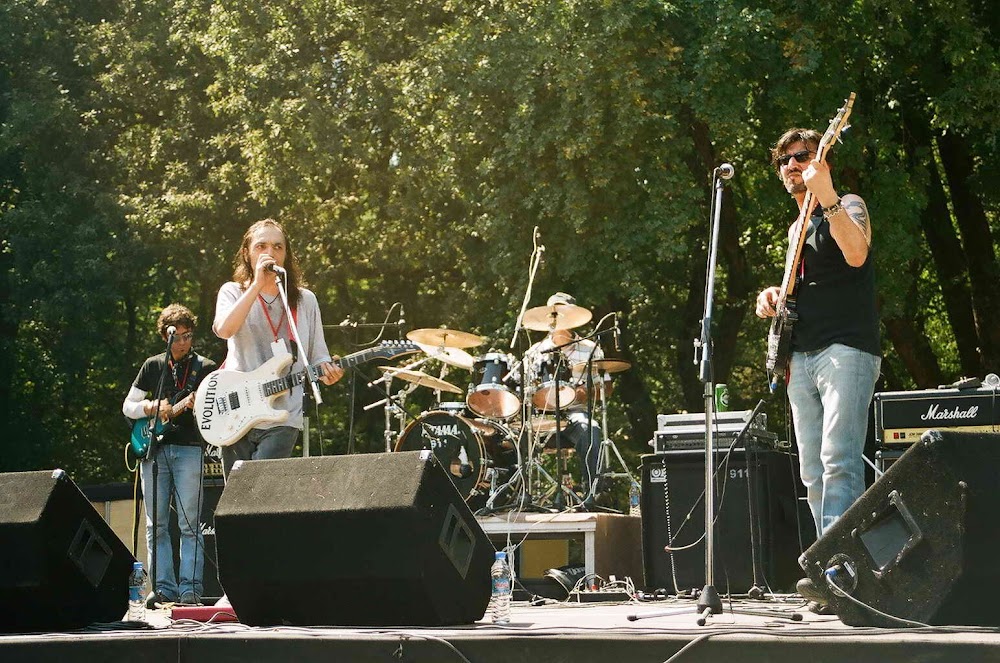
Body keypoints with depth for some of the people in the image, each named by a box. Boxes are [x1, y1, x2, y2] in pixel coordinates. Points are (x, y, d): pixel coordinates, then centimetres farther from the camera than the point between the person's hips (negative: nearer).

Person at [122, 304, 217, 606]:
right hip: (153, 448, 3)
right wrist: (153, 408, -4)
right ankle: (163, 587, 4)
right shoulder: (153, 366, 14)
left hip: (189, 449, -3)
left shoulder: (205, 368, 7)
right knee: (156, 524, 1)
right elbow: (128, 406, 15)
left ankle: (190, 587, -8)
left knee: (189, 523, -7)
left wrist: (187, 407, -17)